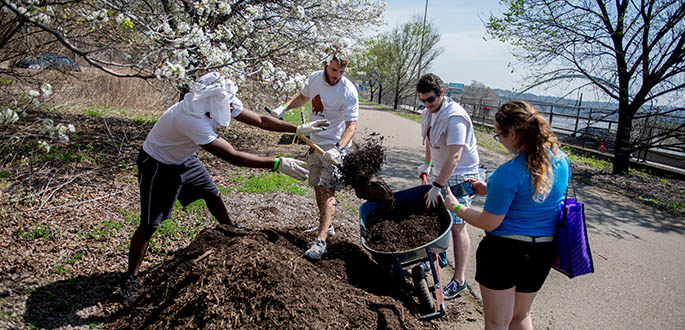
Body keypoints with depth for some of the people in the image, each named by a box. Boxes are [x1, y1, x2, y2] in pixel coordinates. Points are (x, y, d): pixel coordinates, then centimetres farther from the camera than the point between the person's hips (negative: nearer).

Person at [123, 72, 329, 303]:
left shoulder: (220, 104, -17)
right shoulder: (191, 119, -41)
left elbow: (259, 120, -8)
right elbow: (233, 156, -41)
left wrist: (299, 129, -11)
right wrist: (278, 164, -41)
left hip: (184, 158, 8)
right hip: (158, 164, -7)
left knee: (212, 194, 14)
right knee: (150, 224, -4)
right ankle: (131, 279, 12)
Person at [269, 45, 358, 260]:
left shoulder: (348, 91, -19)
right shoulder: (314, 78, 0)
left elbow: (351, 125, -23)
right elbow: (302, 97, 21)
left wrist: (338, 148, -37)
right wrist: (283, 108, 6)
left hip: (335, 146, -6)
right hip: (316, 143, 7)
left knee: (327, 190, -14)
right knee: (317, 187, 13)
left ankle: (320, 241, -15)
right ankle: (327, 226, 31)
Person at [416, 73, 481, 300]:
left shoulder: (455, 117, -25)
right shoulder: (428, 113, 4)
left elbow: (454, 157, -30)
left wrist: (437, 186, -31)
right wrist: (427, 164, 28)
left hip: (460, 177, -8)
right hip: (441, 173, 9)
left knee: (456, 227, -8)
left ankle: (459, 280, 0)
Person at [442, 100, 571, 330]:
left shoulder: (509, 173, -26)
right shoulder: (561, 160, -3)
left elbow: (489, 223, -17)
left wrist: (456, 208, -1)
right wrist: (491, 191, 13)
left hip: (505, 250, -7)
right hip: (545, 250, 7)